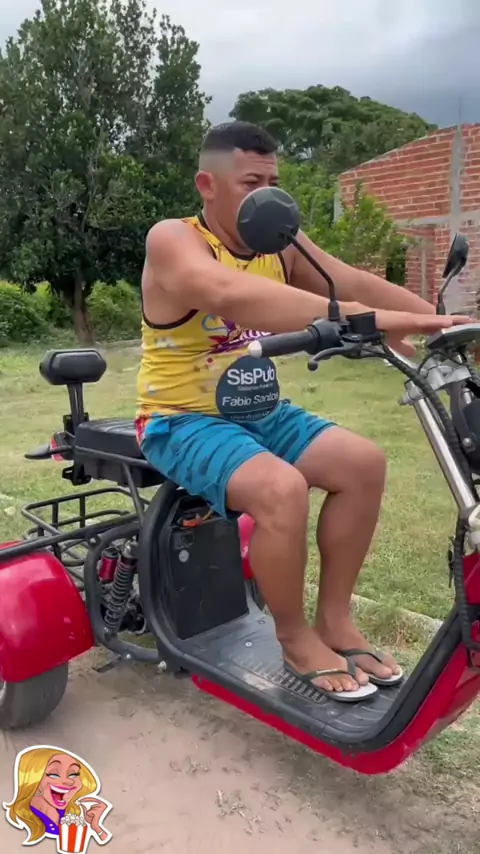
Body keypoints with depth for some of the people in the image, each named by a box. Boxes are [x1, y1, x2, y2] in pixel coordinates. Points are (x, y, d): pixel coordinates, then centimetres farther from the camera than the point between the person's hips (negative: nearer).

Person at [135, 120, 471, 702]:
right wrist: (367, 321, -46)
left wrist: (441, 322, -23)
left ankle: (335, 619, 7)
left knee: (363, 463, -8)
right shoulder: (173, 241, -17)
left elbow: (356, 283, -7)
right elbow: (235, 297, -38)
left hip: (259, 412, 7)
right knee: (281, 488, -30)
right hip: (184, 420, -6)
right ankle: (295, 640, -4)